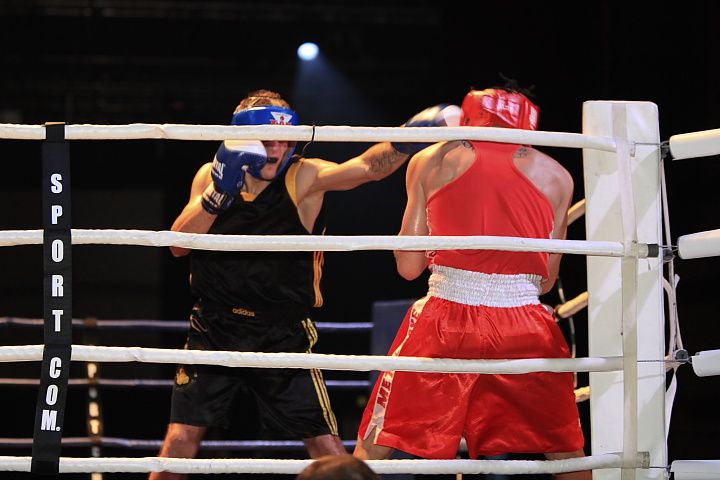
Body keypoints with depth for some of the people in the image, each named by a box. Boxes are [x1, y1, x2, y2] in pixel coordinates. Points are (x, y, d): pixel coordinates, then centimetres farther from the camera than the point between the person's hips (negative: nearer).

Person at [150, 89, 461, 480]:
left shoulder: (303, 178, -9)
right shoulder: (210, 177, -1)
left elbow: (368, 167, -24)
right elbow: (178, 245, -8)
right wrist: (218, 194, -22)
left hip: (282, 334, -1)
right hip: (214, 329, 1)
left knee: (326, 445, -1)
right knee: (181, 437, 0)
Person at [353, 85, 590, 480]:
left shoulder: (430, 162, 12)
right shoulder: (555, 176, 14)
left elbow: (408, 266, 14)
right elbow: (546, 279, 16)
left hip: (445, 321, -1)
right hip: (525, 328, 1)